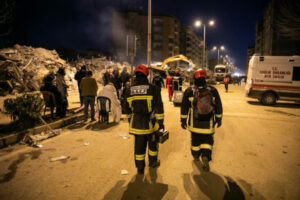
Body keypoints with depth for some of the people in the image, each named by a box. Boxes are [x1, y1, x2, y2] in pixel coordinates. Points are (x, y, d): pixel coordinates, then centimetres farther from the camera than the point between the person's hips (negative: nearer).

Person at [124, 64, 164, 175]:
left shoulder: (130, 90, 2)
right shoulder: (153, 89, -11)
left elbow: (127, 108, 11)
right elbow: (159, 107, -12)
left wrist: (130, 121, 24)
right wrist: (160, 122, -4)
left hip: (136, 124, 3)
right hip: (151, 124, -2)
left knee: (139, 147, 14)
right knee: (153, 144, 20)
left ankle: (140, 168, 23)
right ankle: (153, 162, 38)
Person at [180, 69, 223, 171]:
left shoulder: (189, 91, -7)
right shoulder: (213, 91, -4)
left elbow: (184, 108, -2)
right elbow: (218, 107, 4)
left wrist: (183, 121, 7)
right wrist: (219, 119, 17)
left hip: (194, 124, 1)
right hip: (208, 125, 0)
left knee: (195, 140, 19)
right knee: (207, 141, 14)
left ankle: (196, 156, 38)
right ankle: (206, 157, -6)